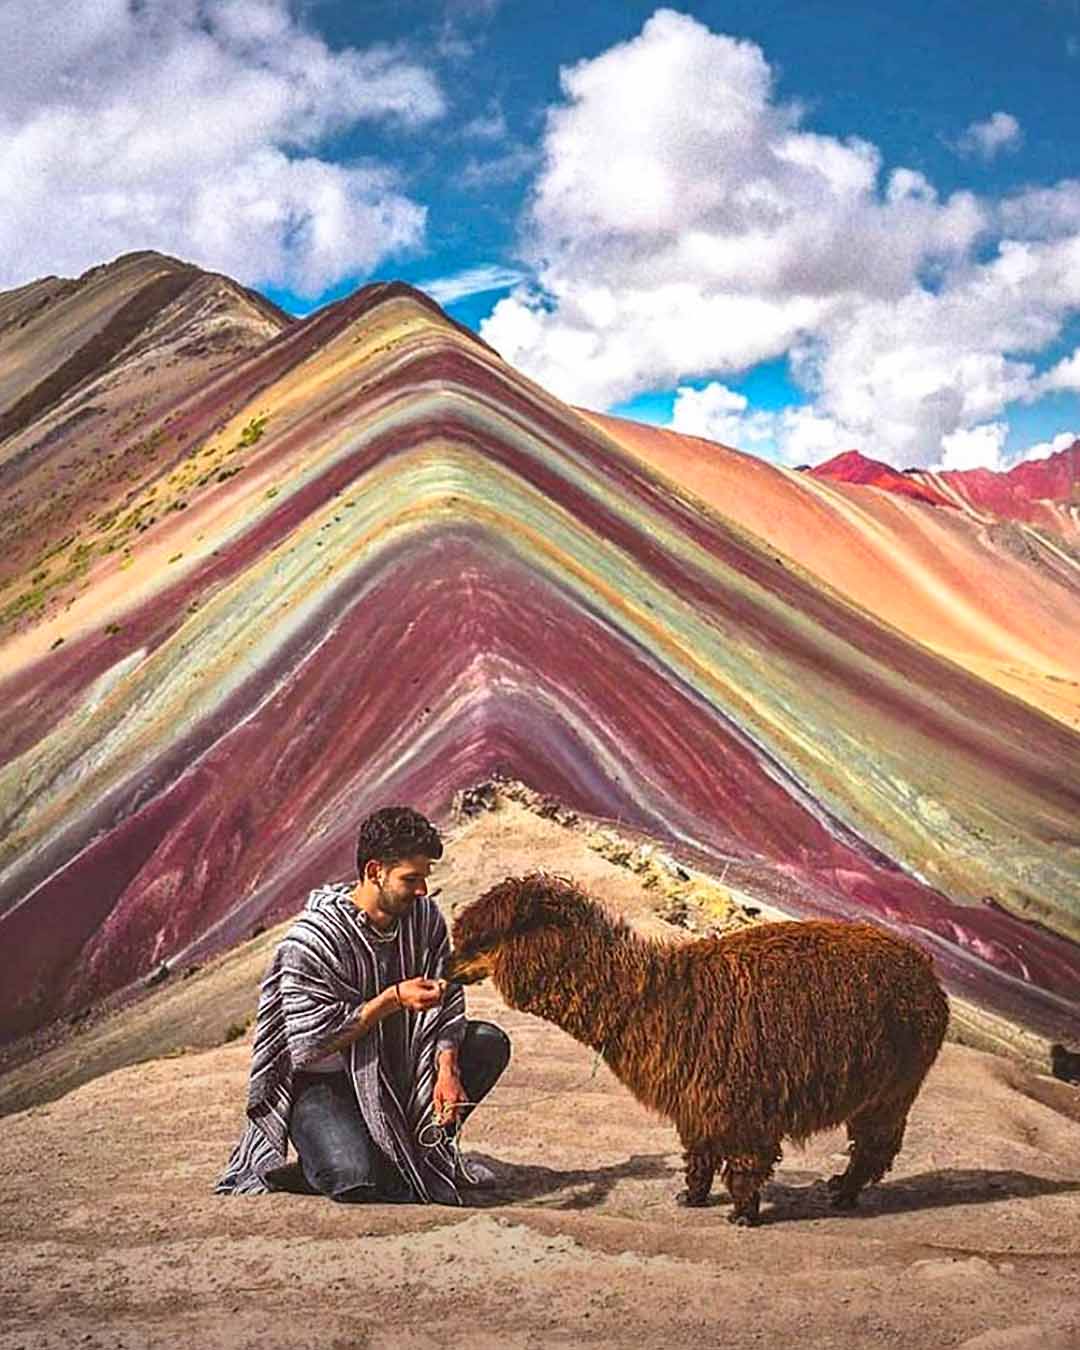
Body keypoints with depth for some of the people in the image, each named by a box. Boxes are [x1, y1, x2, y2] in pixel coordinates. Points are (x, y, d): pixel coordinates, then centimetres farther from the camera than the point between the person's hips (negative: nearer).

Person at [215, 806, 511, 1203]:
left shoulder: (424, 916, -5)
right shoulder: (311, 941, -24)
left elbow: (447, 1002, -4)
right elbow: (312, 1042, -26)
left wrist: (447, 1068, -21)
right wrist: (392, 1000, -32)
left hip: (398, 1068, 7)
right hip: (321, 1081, -6)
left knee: (491, 1042, -9)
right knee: (357, 1180, -32)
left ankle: (420, 1144, 6)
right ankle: (334, 1148, 6)